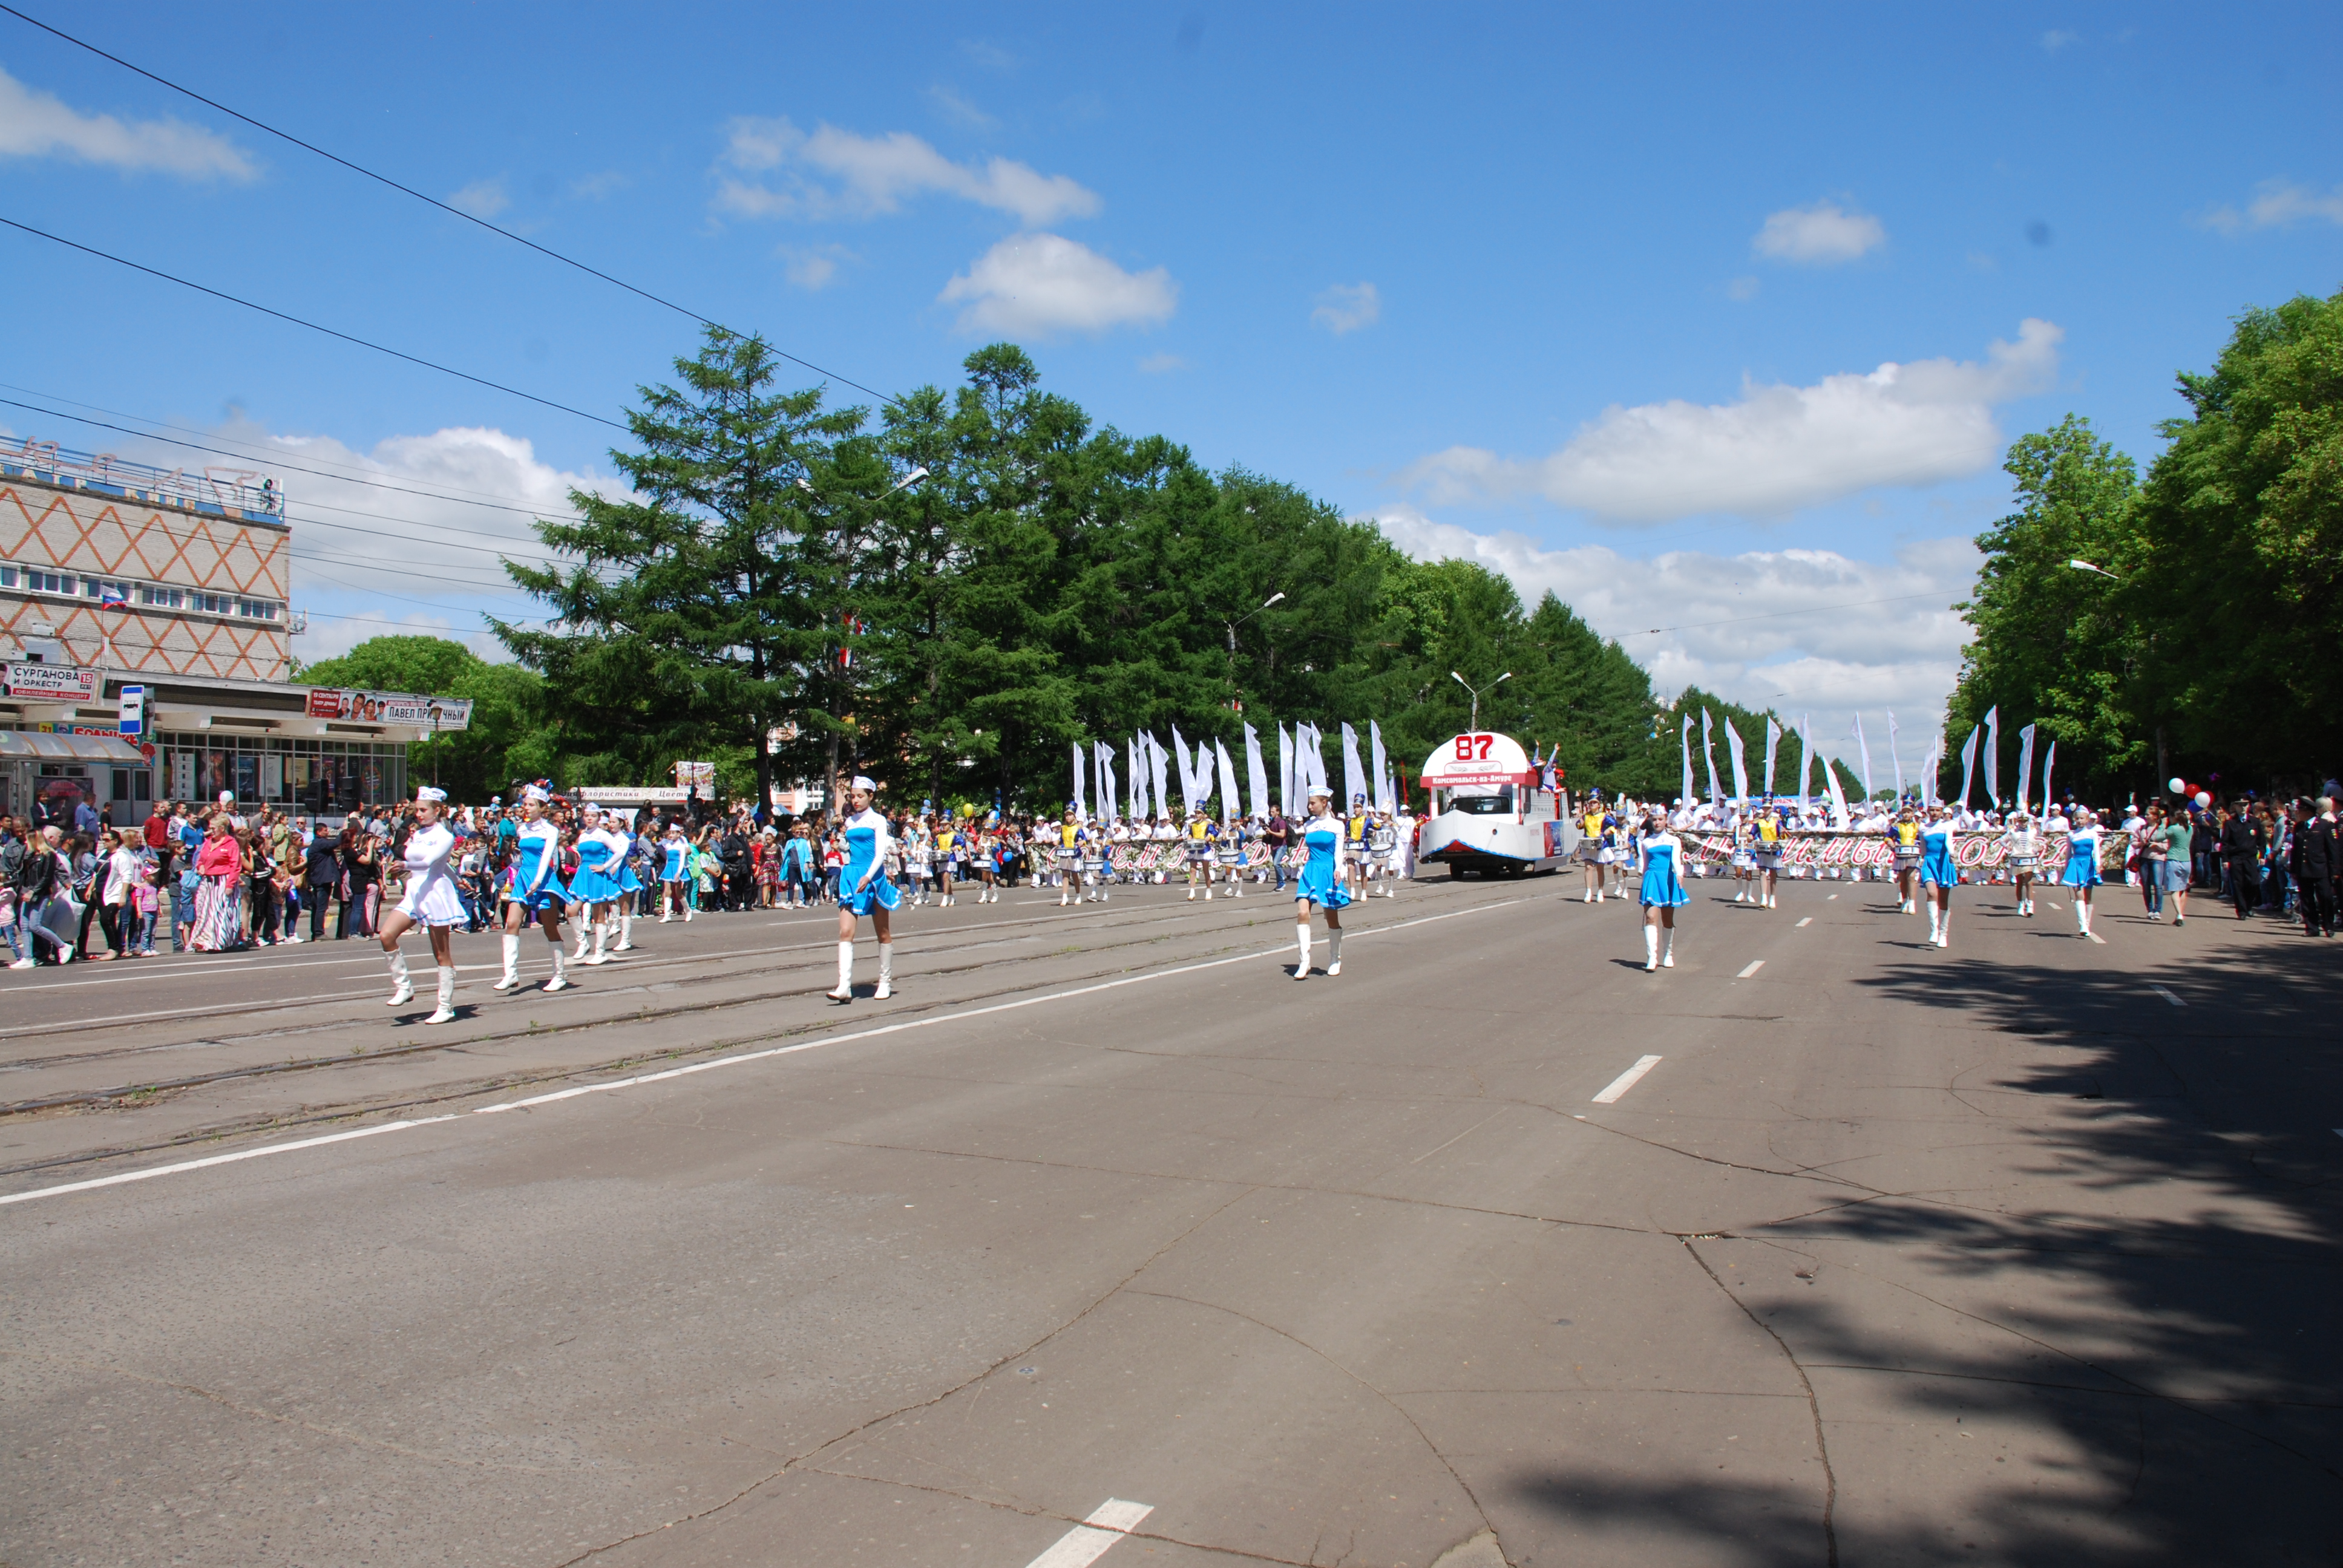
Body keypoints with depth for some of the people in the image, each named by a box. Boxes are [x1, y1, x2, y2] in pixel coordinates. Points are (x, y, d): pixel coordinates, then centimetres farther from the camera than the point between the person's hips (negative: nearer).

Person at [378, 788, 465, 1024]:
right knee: (387, 935, -16)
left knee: (442, 954, -1)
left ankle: (446, 1008, 5)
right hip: (414, 892, 6)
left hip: (435, 893, -6)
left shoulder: (444, 836, -6)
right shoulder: (417, 835, 16)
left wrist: (406, 864, -31)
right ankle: (403, 987, -4)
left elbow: (429, 860, -21)